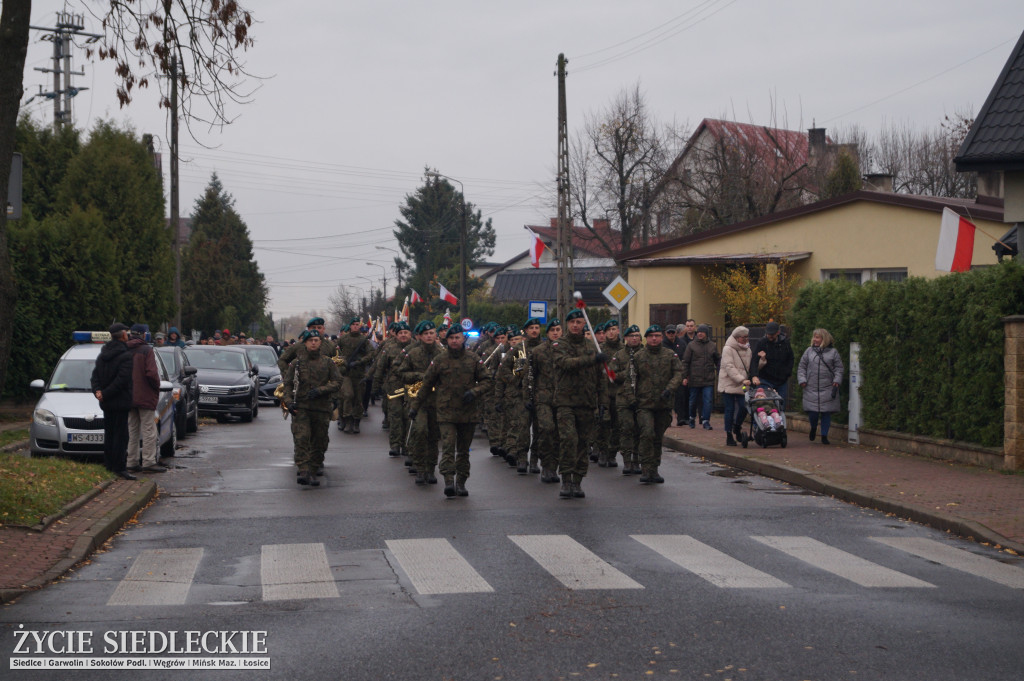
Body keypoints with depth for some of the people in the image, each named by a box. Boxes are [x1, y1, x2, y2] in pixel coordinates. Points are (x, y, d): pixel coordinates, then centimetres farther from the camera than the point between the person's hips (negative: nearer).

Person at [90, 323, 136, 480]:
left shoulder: (102, 355, 11)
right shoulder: (125, 356, -14)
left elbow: (95, 376, 7)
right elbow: (121, 379, -21)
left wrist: (97, 391, -7)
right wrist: (105, 393, -16)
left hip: (106, 403, 8)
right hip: (121, 402, -8)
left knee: (109, 433, 15)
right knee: (121, 435, -6)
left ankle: (109, 464, 20)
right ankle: (120, 467, -7)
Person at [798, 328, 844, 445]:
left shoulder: (833, 352, 5)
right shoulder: (809, 351, 9)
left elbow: (839, 368, 6)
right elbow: (801, 367, 12)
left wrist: (837, 380, -7)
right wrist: (802, 380, 0)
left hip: (828, 389, -1)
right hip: (811, 389, 1)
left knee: (826, 413, 0)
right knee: (812, 412, -3)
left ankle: (824, 435, 12)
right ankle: (813, 428, 28)